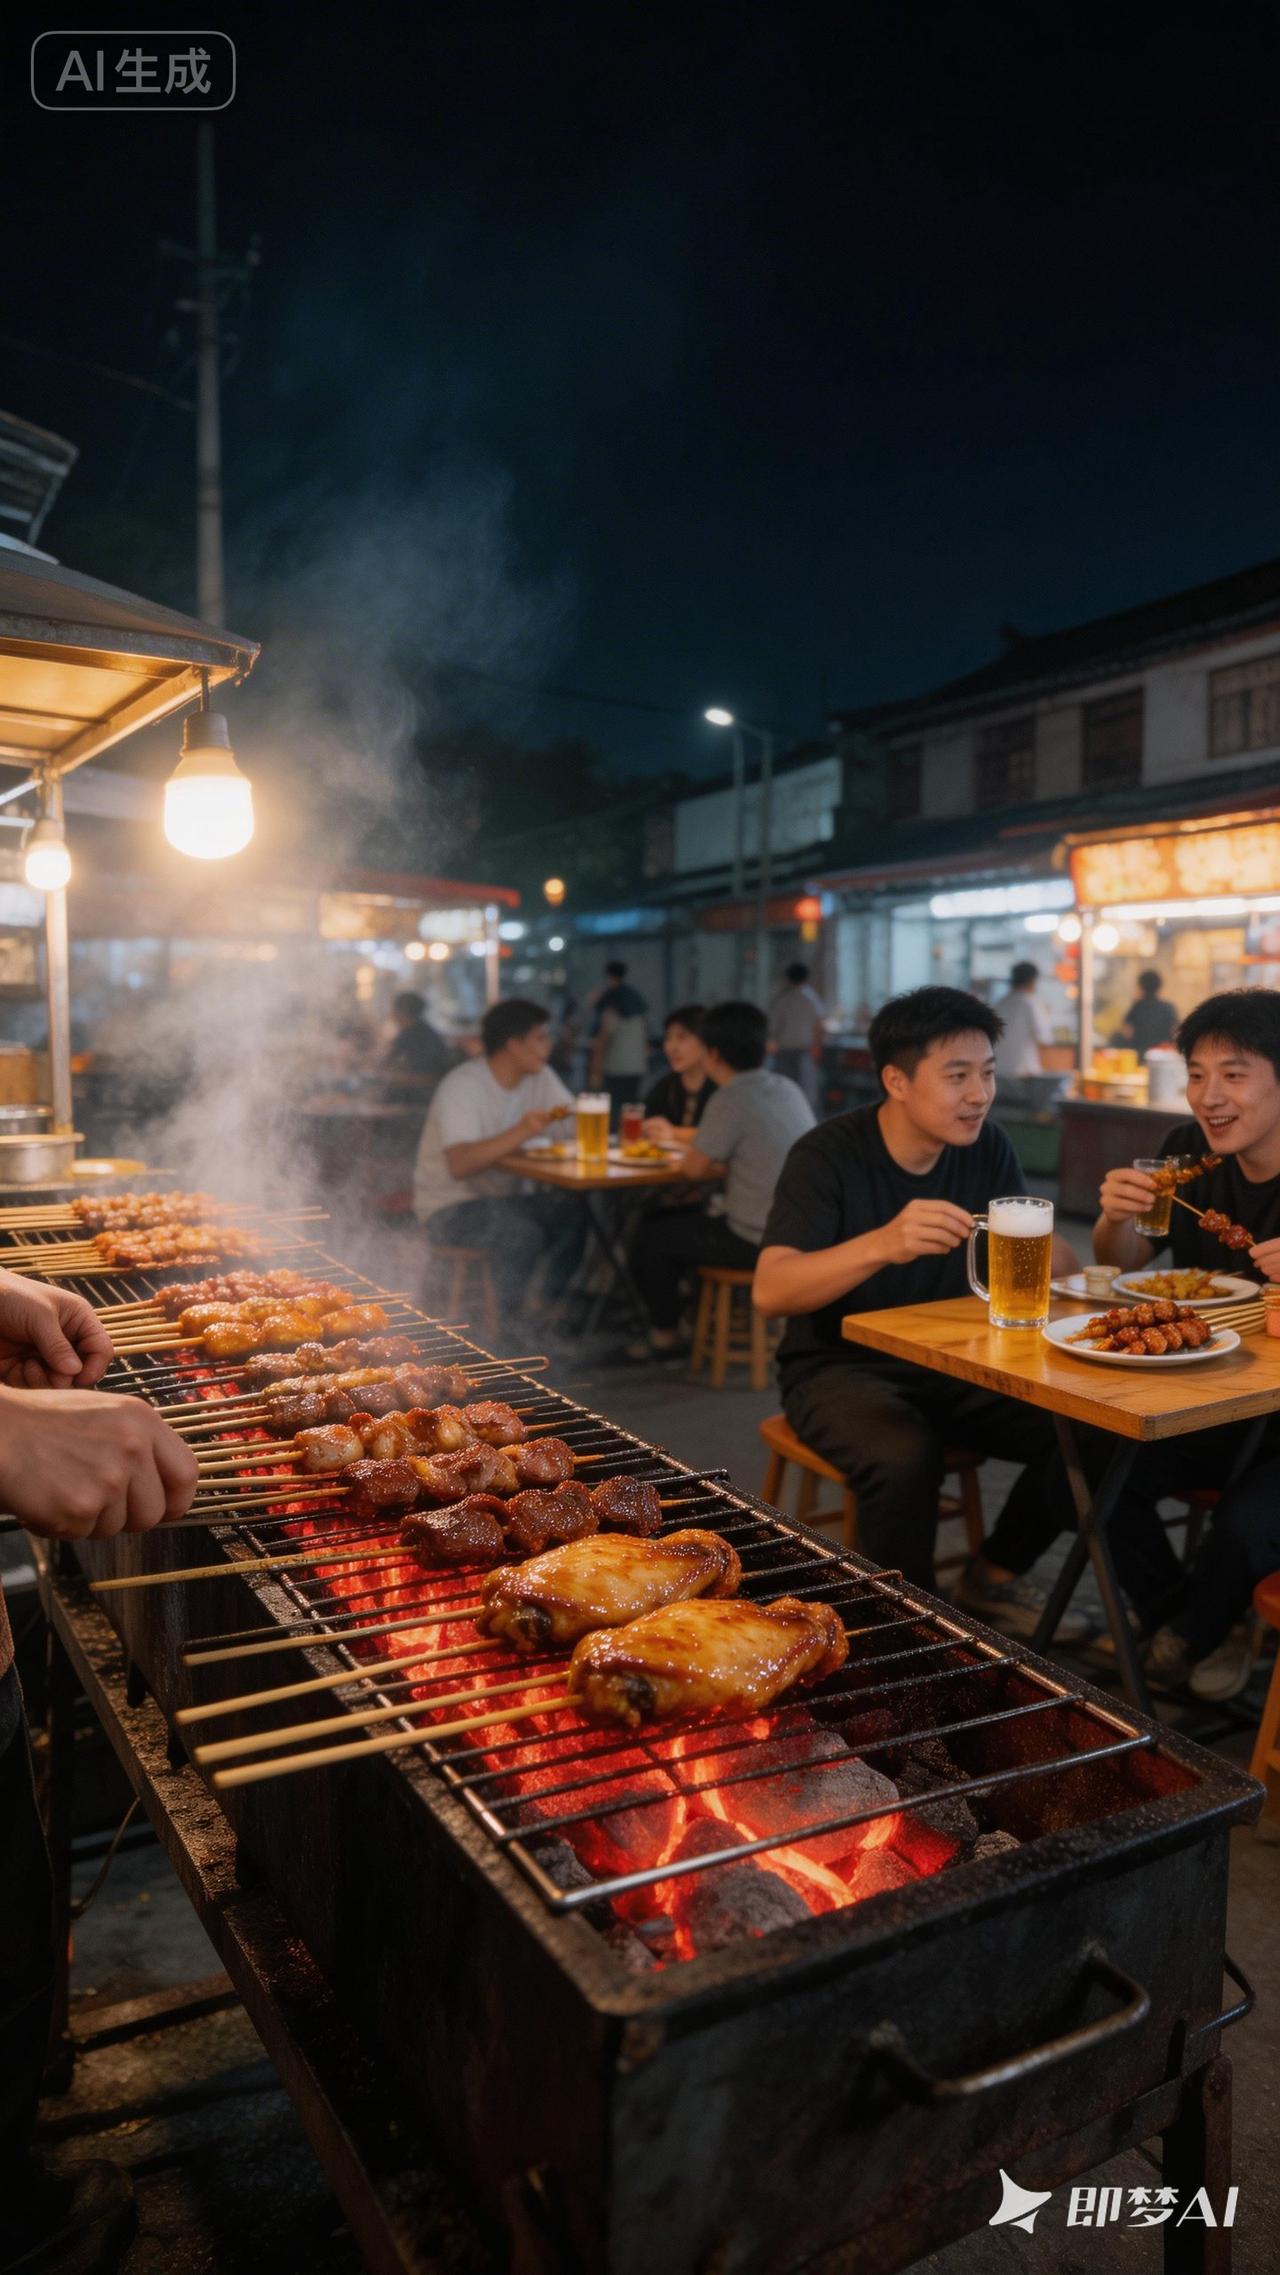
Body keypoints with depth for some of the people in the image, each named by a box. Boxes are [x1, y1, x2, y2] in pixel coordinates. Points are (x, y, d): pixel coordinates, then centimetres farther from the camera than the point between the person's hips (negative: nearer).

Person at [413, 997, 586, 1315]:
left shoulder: (540, 1077, 4)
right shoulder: (462, 1086, -20)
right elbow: (459, 1165, -33)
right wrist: (519, 1133, -45)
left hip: (506, 1196, 7)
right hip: (450, 1206, -7)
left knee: (576, 1211, -20)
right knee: (524, 1232, -33)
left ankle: (551, 1307, -7)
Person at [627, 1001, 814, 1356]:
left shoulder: (733, 1098, -19)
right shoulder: (788, 1089, 6)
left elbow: (694, 1168, -10)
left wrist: (723, 1171, 12)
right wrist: (675, 1134, 28)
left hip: (757, 1243, -8)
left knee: (652, 1236, 11)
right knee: (680, 1220, 26)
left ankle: (665, 1334, 26)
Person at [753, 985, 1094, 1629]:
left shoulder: (986, 1148, -1)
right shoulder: (829, 1155, -18)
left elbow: (1040, 1255, 2)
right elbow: (770, 1291, -30)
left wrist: (1061, 1264, -23)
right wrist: (883, 1244, -47)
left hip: (948, 1361, 5)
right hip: (839, 1366, -5)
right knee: (905, 1458, -34)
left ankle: (994, 1577, 9)